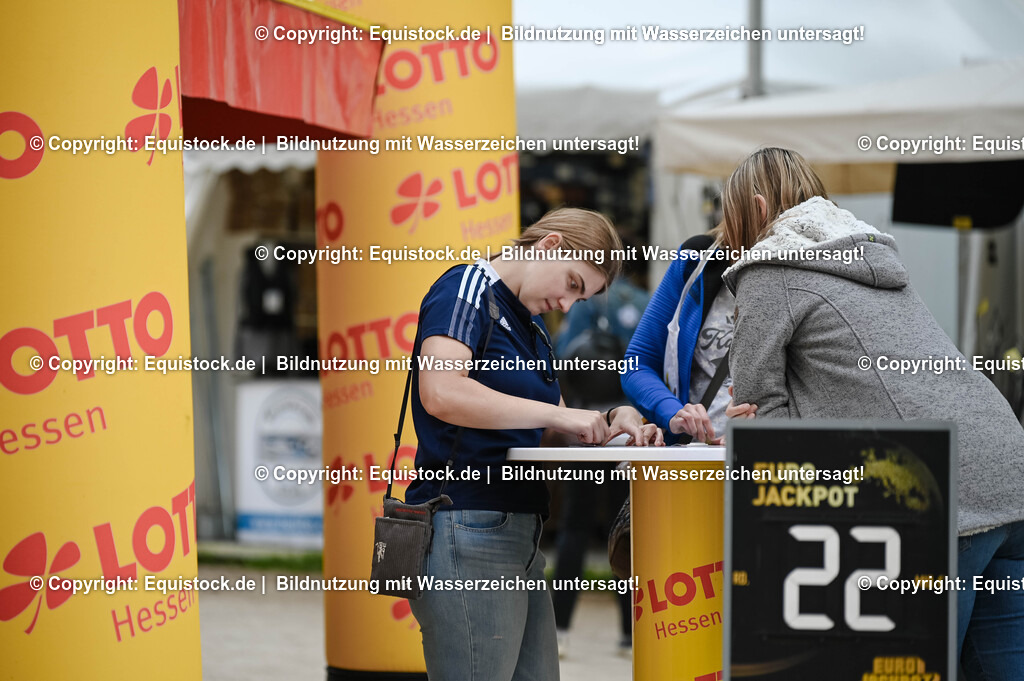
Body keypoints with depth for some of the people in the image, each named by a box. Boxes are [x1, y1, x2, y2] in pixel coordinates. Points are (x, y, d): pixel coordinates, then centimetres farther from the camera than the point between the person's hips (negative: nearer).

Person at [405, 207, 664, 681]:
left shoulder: (532, 326, 21)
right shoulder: (465, 289, -7)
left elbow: (549, 426, 22)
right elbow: (441, 393, -24)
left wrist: (609, 422, 1)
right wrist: (559, 415, -20)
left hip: (519, 532, 10)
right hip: (468, 532, -9)